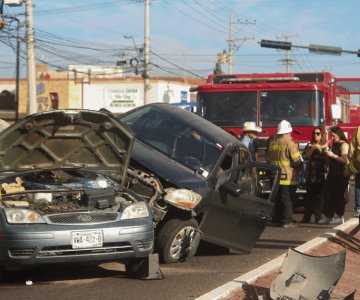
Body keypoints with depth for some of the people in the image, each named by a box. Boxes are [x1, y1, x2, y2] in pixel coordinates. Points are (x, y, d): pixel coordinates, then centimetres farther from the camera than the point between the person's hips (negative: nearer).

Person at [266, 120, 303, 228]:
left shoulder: (272, 142, 7)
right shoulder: (289, 143, -14)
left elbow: (268, 158, 17)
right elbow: (297, 161, -14)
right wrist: (299, 166, 7)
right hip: (288, 177, -6)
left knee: (276, 199, 14)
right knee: (287, 199, 0)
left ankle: (275, 219, 17)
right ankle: (286, 221, 0)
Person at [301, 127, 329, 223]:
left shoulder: (326, 146, 7)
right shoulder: (309, 146, 12)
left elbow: (326, 159, -8)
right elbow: (304, 157, -2)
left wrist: (319, 149, -12)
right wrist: (312, 149, -12)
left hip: (321, 175, -1)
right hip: (310, 175, 1)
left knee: (318, 197, -4)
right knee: (309, 197, 0)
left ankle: (318, 217, 2)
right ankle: (306, 218, 3)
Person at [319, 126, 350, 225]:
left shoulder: (344, 145, -9)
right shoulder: (334, 145, 18)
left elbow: (345, 160, -20)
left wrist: (333, 155, -19)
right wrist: (327, 155, 8)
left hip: (341, 174, -9)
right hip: (333, 173, 9)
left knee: (339, 195, -6)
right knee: (328, 194, 7)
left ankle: (339, 217, 1)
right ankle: (328, 216, 12)